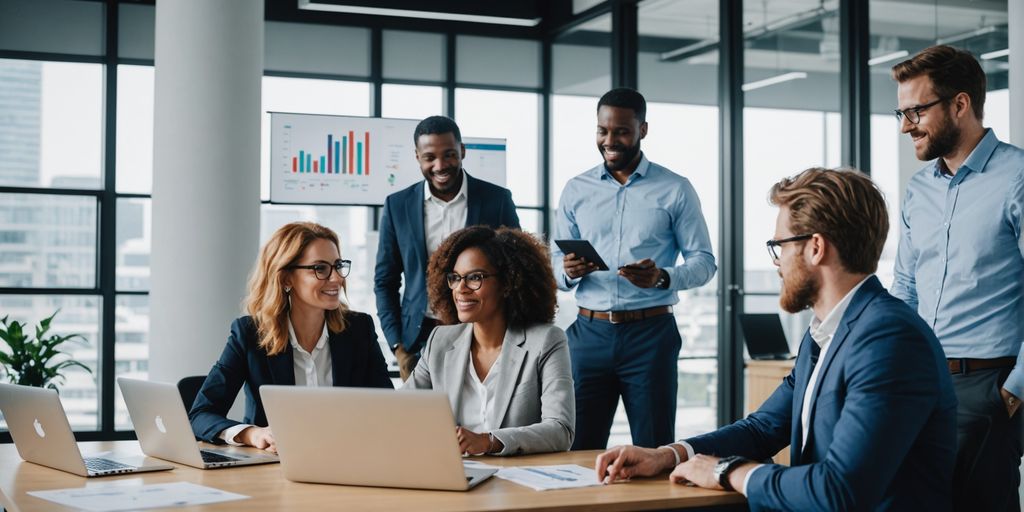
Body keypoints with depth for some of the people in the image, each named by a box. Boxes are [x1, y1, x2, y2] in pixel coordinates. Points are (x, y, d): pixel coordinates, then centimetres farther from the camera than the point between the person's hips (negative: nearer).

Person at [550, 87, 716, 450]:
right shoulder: (576, 190, 10)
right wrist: (569, 272, -12)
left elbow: (704, 262, 1)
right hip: (589, 332, 2)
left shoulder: (676, 190, 3)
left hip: (650, 333, -2)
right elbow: (554, 263, 12)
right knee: (578, 448, 3)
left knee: (654, 451, 3)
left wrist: (663, 278, -19)